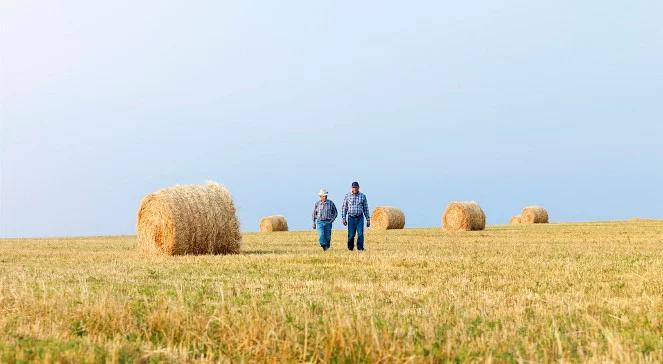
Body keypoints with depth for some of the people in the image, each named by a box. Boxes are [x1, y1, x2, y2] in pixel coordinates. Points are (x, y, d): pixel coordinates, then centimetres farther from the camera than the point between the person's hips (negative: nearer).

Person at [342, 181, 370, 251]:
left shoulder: (363, 196, 5)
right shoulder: (347, 196, 4)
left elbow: (365, 208, 8)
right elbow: (344, 208, 6)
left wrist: (368, 219, 6)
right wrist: (344, 218, -1)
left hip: (360, 218, 0)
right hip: (351, 218, 0)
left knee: (360, 234, -11)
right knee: (351, 235, 1)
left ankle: (360, 249, -5)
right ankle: (350, 248, 18)